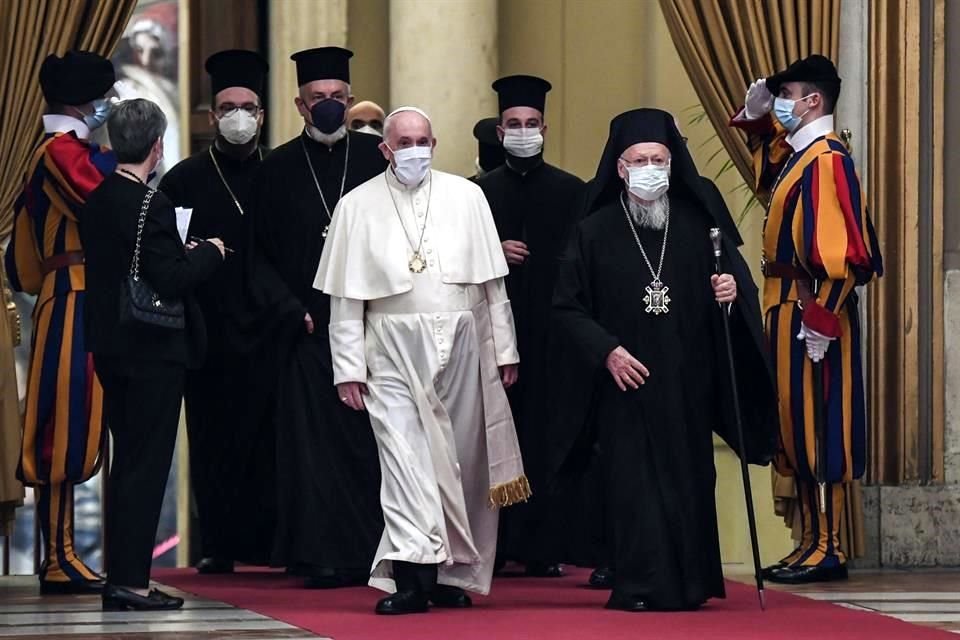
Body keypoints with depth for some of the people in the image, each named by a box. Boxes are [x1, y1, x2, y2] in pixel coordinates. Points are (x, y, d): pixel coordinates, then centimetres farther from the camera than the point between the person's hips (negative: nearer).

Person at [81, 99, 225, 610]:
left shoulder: (98, 201, 8)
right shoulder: (151, 206, -18)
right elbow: (170, 282, -23)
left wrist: (185, 255, 17)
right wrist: (209, 253, -6)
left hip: (110, 347, 8)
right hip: (152, 350, -8)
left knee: (125, 464, 14)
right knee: (146, 466, -3)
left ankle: (118, 577, 18)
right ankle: (131, 582, -3)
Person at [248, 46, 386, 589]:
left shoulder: (377, 158, 5)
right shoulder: (280, 169, 7)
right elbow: (261, 254, 8)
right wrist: (291, 308, -3)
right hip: (310, 327, 0)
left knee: (374, 438, -2)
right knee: (313, 438, -2)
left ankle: (377, 552, 4)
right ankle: (324, 556, 2)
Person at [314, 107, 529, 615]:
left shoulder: (466, 197, 6)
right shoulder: (358, 206, 4)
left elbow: (492, 282, 9)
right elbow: (346, 296, 4)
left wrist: (504, 350, 6)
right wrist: (348, 368, -1)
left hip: (460, 345, 2)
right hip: (393, 352, -2)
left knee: (459, 460, 5)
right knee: (404, 456, -13)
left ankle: (453, 573, 16)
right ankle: (413, 576, -20)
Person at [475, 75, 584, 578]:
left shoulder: (571, 192, 8)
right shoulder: (479, 192, 11)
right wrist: (494, 253, -10)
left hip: (552, 331, -1)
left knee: (548, 438, -4)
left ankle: (545, 546, -1)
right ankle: (493, 543, 1)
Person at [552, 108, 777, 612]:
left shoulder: (698, 226, 6)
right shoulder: (594, 233, 2)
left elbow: (738, 277, 10)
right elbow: (567, 307, 1)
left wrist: (733, 290, -14)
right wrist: (606, 350, -11)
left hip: (687, 387, 2)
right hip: (625, 382, -2)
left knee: (688, 482, 3)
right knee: (633, 484, -5)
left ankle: (688, 584, 10)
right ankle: (639, 587, -3)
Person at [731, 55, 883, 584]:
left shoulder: (828, 159, -16)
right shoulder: (796, 153, 12)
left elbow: (839, 248, -23)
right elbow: (770, 173, 37)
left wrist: (820, 318, -26)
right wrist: (759, 119, 20)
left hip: (812, 309, -10)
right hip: (787, 305, 10)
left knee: (814, 427, -7)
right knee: (795, 426, 12)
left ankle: (827, 549, -4)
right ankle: (812, 543, 17)